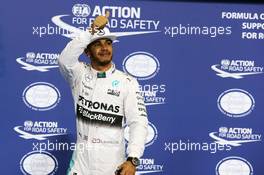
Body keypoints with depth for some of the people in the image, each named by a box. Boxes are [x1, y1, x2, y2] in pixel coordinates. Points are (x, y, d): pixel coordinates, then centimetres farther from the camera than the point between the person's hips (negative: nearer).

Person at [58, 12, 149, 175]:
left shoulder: (127, 82, -4)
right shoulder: (80, 74, 1)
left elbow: (139, 122, -10)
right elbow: (65, 59, -21)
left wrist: (132, 159, -22)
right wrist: (92, 30, -24)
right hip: (81, 160, 2)